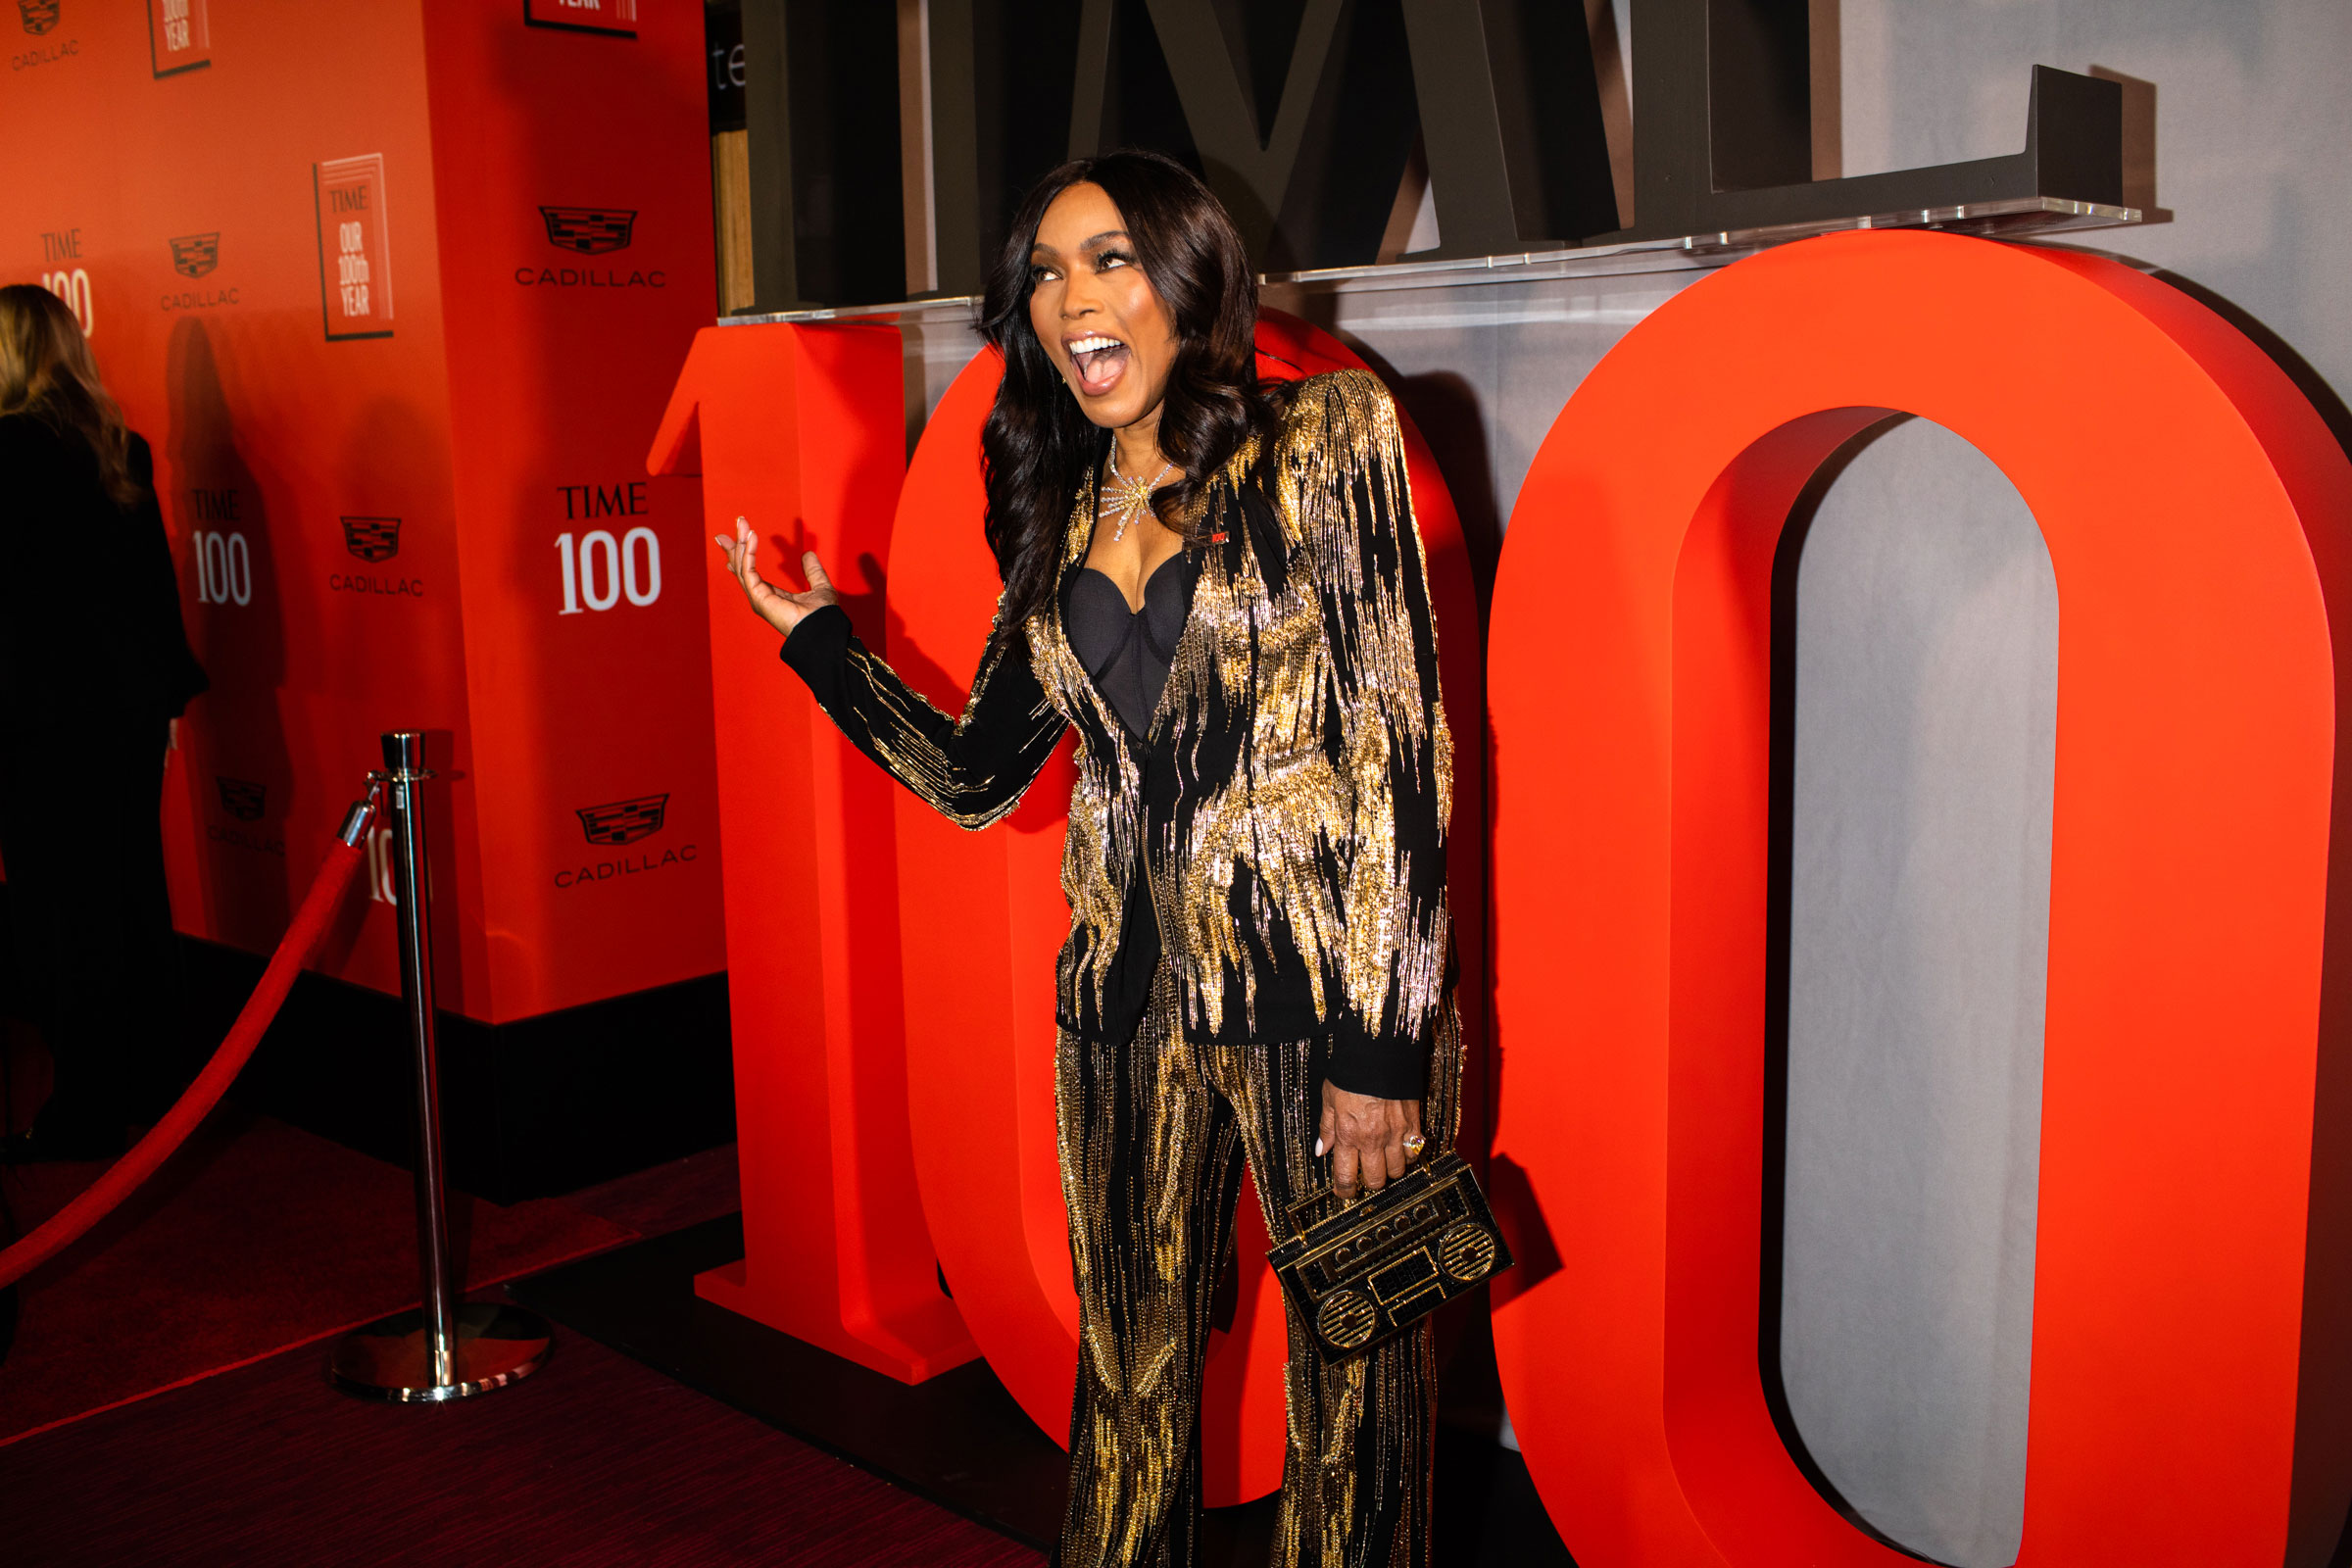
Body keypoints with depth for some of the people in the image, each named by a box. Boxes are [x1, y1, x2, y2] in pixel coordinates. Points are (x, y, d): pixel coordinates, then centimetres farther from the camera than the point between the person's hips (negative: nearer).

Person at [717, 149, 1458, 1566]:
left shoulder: (1328, 441, -2)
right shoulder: (1064, 519, 13)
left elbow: (1402, 743, -9)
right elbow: (976, 777, 16)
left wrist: (1387, 1045, -13)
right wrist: (816, 634, 13)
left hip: (1320, 986, -4)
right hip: (1130, 1009, 5)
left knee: (1353, 1399, 5)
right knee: (1131, 1394, 14)